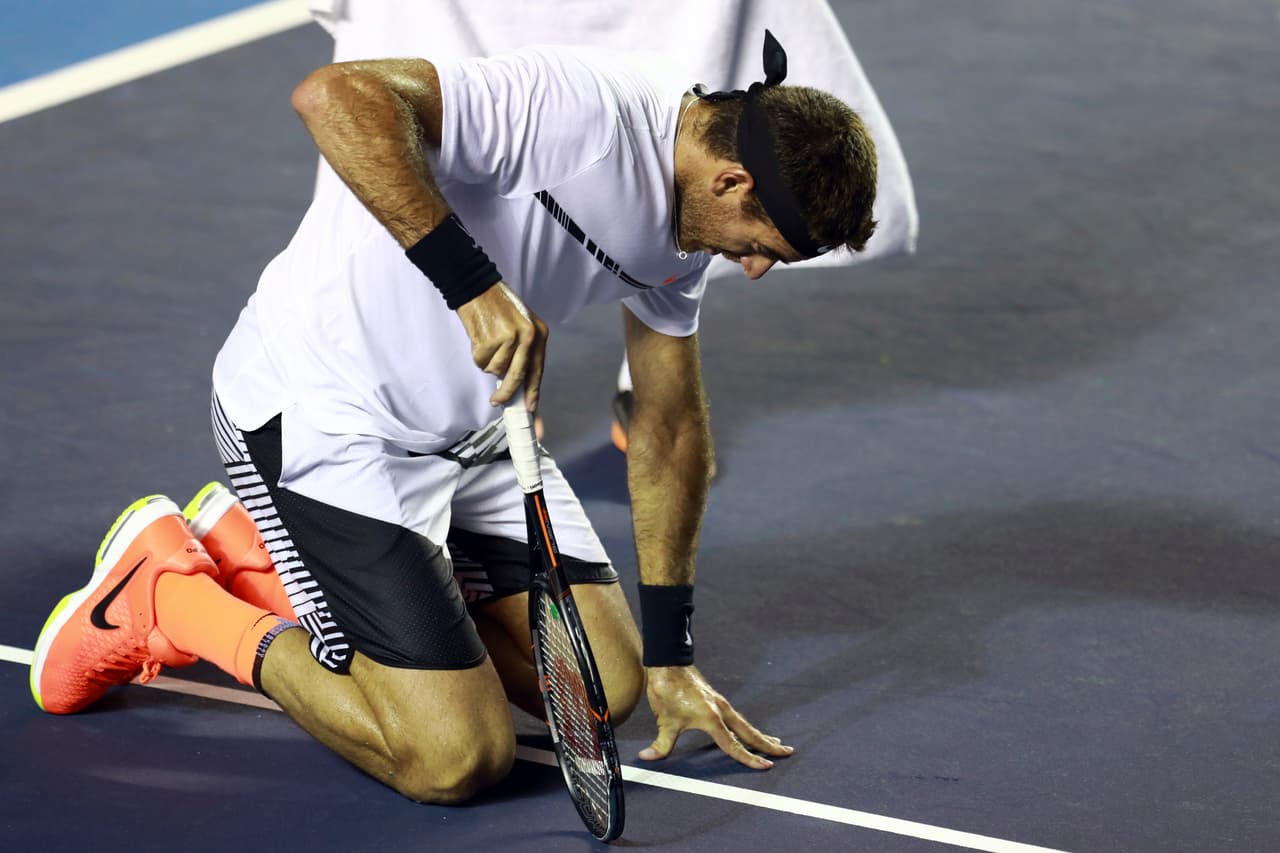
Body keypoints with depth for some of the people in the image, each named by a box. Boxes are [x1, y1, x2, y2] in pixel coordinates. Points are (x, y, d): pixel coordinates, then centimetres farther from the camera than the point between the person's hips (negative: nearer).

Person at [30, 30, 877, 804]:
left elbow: (670, 422, 12)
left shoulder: (685, 222, 2)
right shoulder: (580, 109, -28)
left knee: (608, 685, 8)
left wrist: (669, 656, 12)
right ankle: (167, 589, 4)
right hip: (322, 412, -10)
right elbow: (337, 95, -40)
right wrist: (474, 284, -41)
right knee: (457, 760, -16)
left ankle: (265, 556, 19)